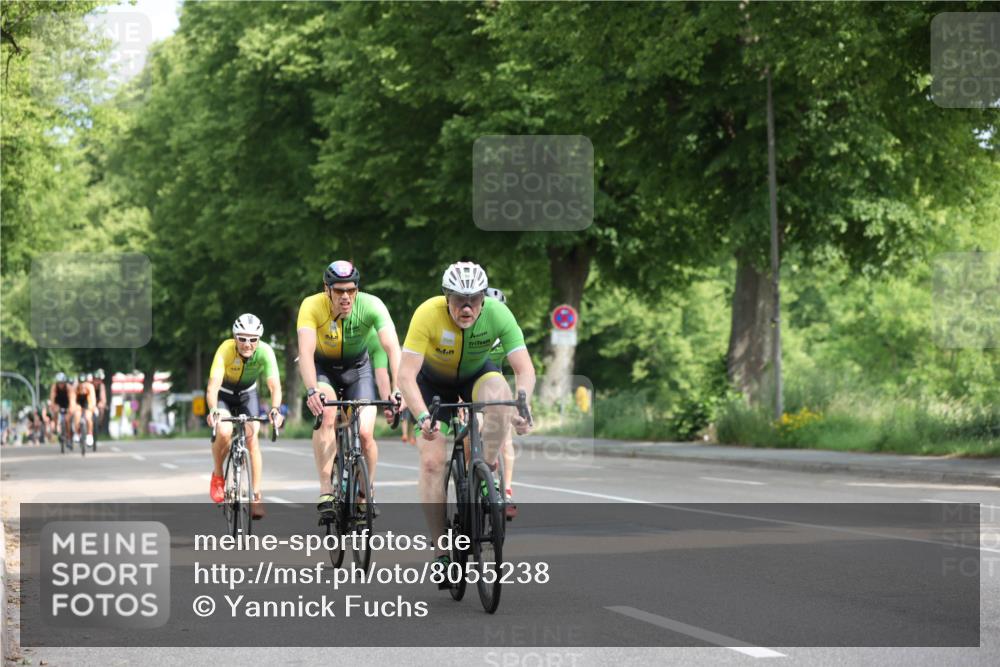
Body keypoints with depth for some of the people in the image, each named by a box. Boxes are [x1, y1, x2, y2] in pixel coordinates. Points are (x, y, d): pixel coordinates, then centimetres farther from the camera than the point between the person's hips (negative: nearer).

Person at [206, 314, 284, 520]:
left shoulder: (265, 352, -29)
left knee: (252, 439, -15)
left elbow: (275, 385, -36)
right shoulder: (225, 350, -34)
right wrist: (213, 411, -59)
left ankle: (257, 495, -7)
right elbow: (213, 386, -41)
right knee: (224, 432, -27)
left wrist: (275, 409, -54)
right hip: (223, 394, -2)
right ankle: (217, 475, 0)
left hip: (247, 394, 2)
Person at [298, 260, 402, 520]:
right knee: (327, 415, -30)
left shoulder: (371, 305, -29)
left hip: (358, 367, 1)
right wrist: (312, 391, -56)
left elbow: (392, 347, -38)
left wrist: (397, 390, -52)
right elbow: (306, 351, -40)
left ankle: (368, 491, 14)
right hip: (323, 367, -1)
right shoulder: (312, 306, -30)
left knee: (365, 433, -13)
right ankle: (326, 493, -28)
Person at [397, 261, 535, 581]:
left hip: (477, 372, 1)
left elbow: (525, 369, -33)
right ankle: (441, 552, -3)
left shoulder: (498, 314, -30)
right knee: (432, 460, -12)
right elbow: (406, 375, -37)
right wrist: (423, 417, -51)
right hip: (434, 379, -1)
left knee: (500, 397, -34)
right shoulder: (428, 314, -34)